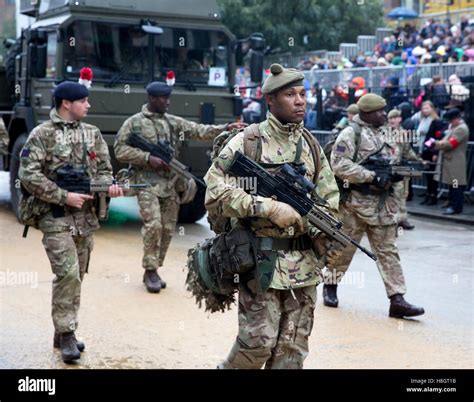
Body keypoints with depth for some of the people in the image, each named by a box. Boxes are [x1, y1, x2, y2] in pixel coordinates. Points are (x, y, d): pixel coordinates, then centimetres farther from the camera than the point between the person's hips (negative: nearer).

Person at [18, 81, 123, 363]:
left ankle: (64, 331, 22)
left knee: (77, 276, 10)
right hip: (56, 218, -6)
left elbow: (104, 168, 13)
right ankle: (66, 334, -4)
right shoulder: (42, 134, -7)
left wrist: (109, 185, -10)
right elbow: (28, 174, -12)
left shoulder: (92, 133, 10)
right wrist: (64, 196, -17)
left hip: (86, 218, 6)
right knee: (68, 274, -14)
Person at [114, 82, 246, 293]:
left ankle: (154, 270, 18)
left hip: (171, 184, 5)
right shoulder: (134, 122, 1)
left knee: (167, 229, 6)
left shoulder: (174, 122, 12)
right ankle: (150, 270, -4)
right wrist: (147, 158, -14)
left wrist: (225, 128, -12)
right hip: (147, 183, -5)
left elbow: (198, 131, 3)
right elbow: (120, 149, -3)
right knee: (153, 225, -16)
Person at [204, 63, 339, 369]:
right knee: (259, 341, -5)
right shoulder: (247, 141, -6)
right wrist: (269, 208, -19)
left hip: (305, 262, 5)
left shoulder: (311, 145, 11)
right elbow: (215, 193, -14)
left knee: (293, 348, 8)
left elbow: (330, 198, 16)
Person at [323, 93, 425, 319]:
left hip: (383, 205, 6)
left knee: (388, 251, 2)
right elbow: (339, 164, -18)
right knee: (344, 248, 6)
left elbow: (395, 162, 24)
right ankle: (330, 286, 26)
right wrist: (372, 176, -20)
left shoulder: (385, 135, 16)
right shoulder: (351, 134, -7)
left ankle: (397, 300, 0)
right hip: (356, 202, -6)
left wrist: (395, 174, 0)